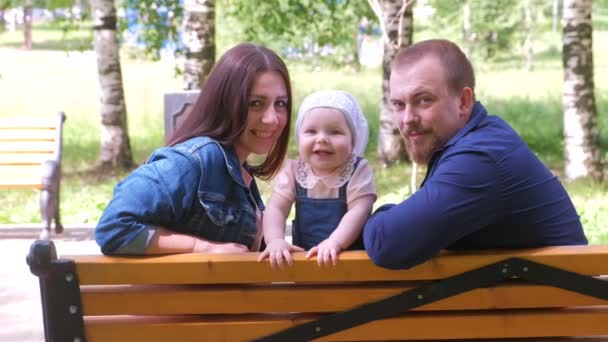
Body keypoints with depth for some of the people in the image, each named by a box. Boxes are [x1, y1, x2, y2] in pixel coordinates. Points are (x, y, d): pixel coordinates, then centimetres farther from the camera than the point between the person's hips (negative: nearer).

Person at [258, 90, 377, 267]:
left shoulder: (358, 171, -5)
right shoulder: (294, 170, 2)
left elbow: (358, 212, -15)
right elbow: (275, 208, -4)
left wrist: (334, 242, -30)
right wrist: (275, 240, -23)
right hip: (304, 256, 3)